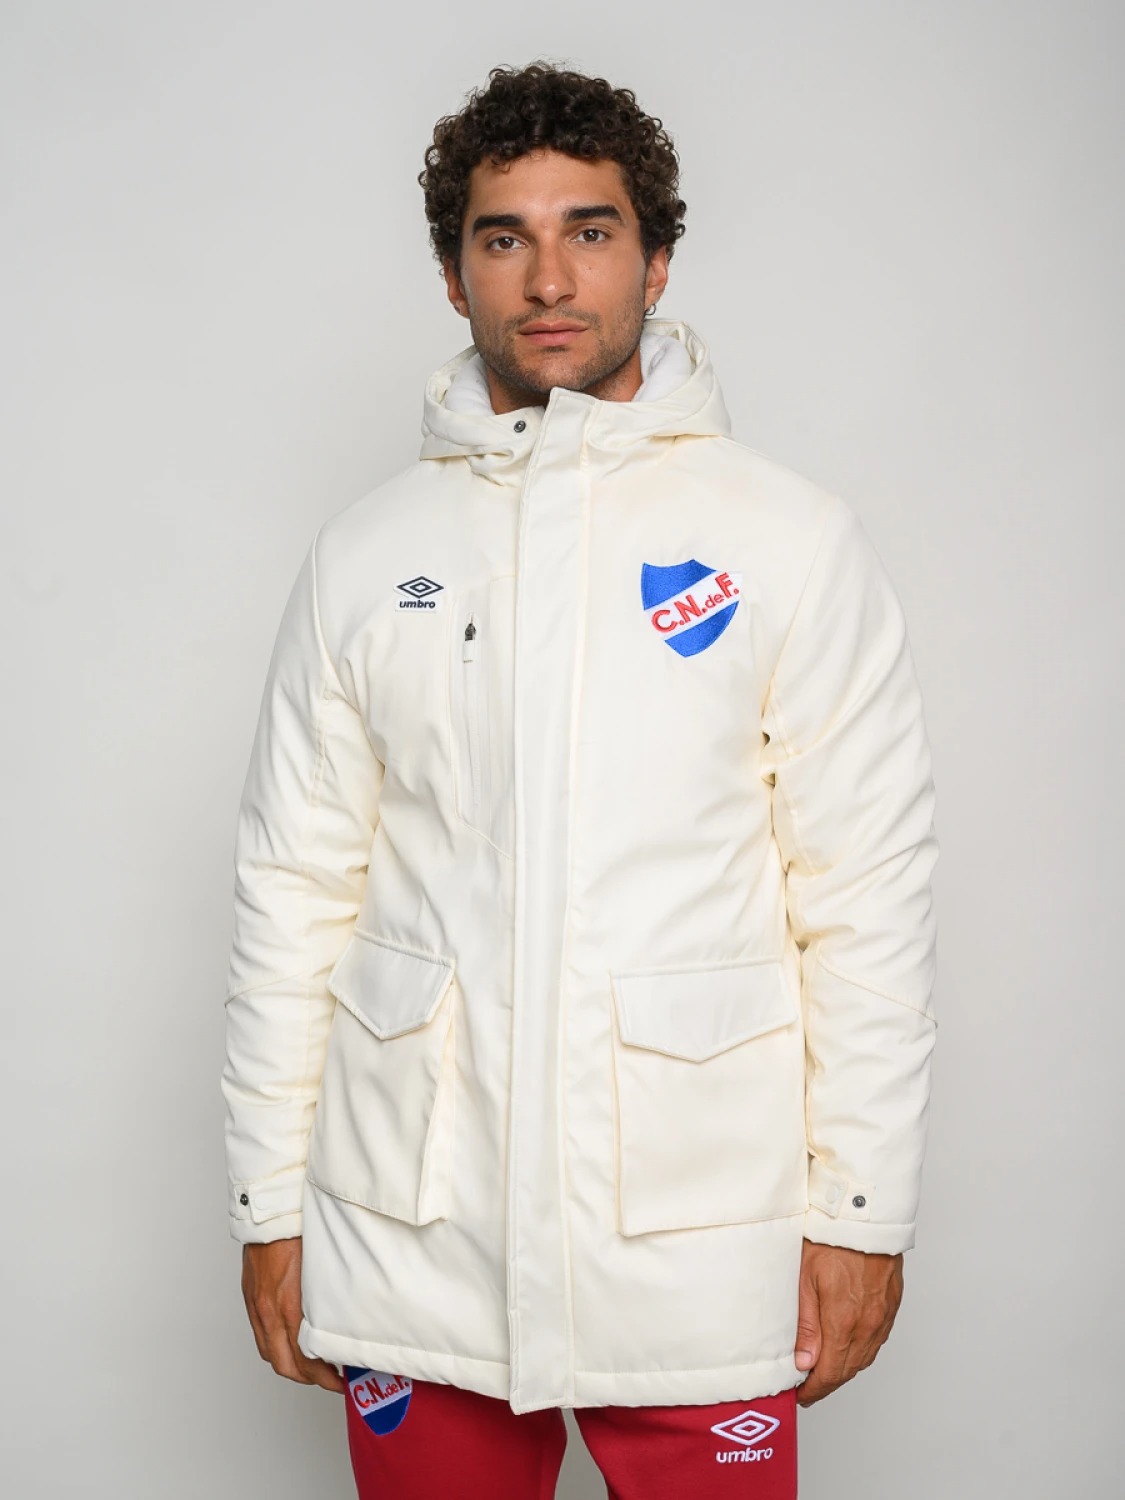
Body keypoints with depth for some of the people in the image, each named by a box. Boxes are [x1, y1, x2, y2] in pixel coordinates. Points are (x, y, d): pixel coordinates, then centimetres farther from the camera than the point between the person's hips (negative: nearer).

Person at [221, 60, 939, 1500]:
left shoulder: (792, 540, 0)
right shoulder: (365, 552, 6)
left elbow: (868, 894, -1)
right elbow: (293, 887, 7)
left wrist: (863, 1208, -4)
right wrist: (269, 1203, 5)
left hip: (696, 1239, -1)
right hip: (411, 1234, 2)